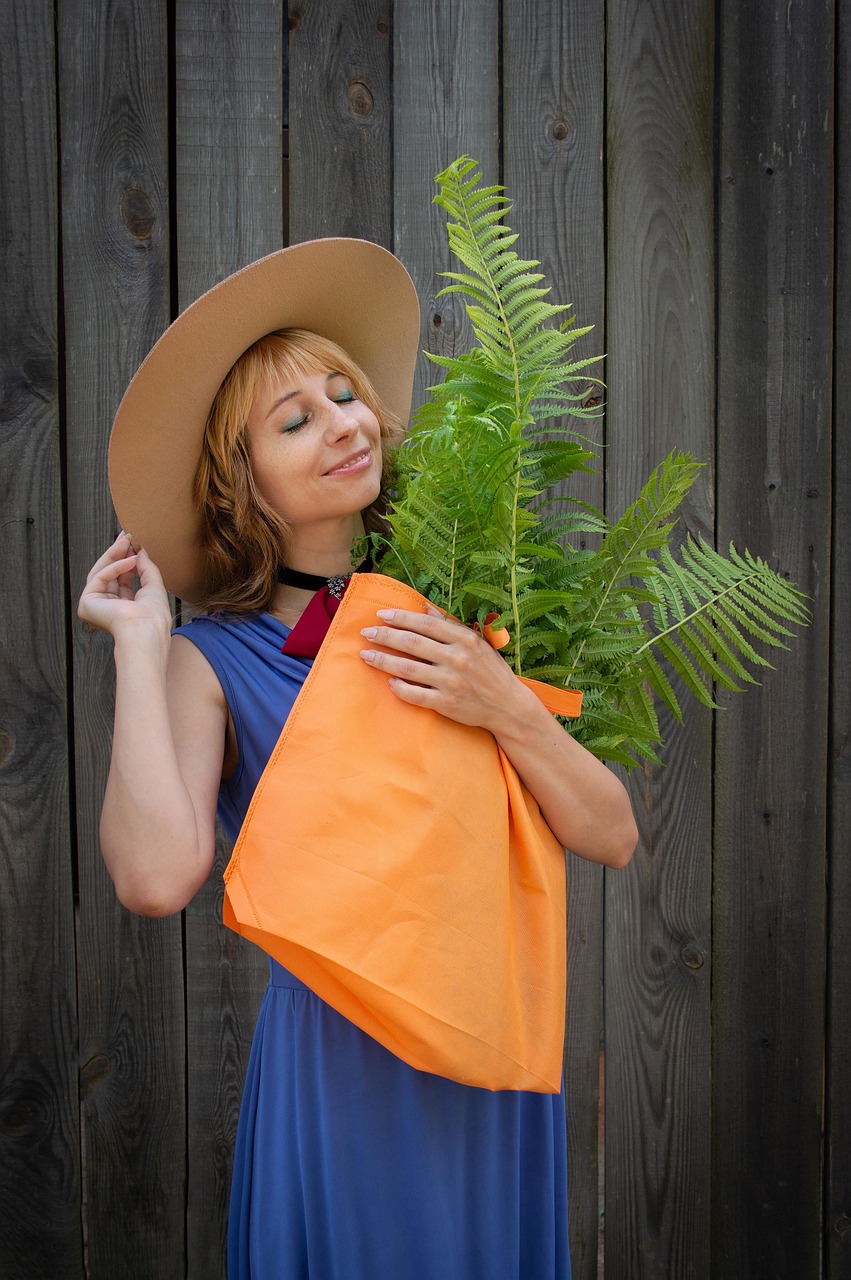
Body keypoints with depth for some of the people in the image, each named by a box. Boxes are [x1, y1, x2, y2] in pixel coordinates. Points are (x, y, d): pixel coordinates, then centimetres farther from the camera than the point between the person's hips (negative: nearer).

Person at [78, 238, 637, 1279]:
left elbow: (611, 838, -2)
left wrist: (506, 710, -18)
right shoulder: (214, 656, -8)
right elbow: (157, 876, -26)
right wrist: (138, 645, -16)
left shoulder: (444, 617, 1)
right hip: (343, 1066, -4)